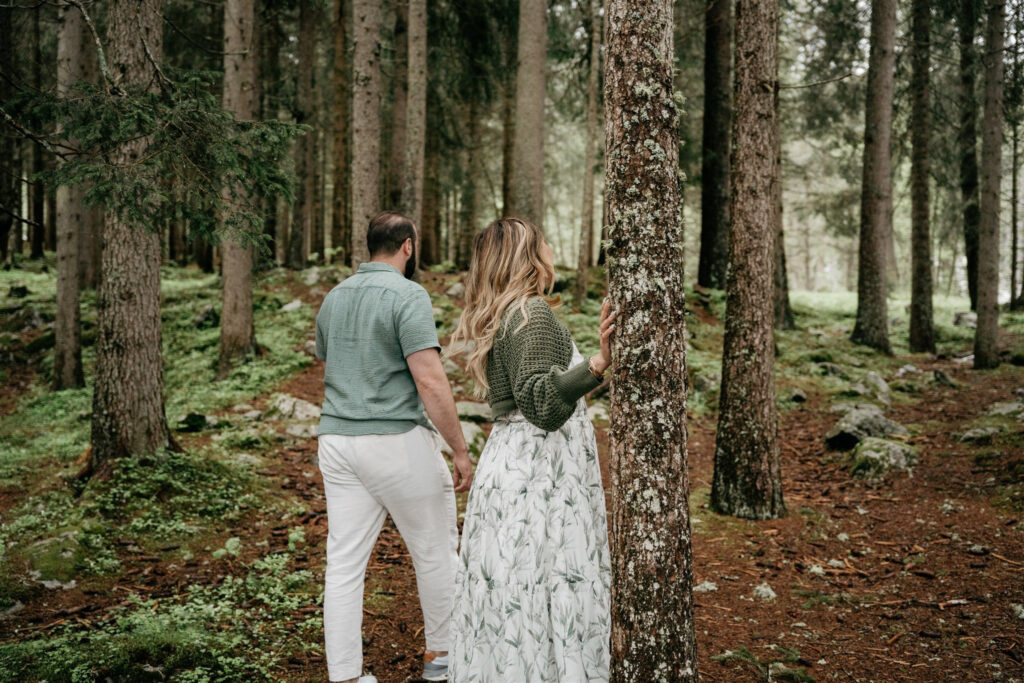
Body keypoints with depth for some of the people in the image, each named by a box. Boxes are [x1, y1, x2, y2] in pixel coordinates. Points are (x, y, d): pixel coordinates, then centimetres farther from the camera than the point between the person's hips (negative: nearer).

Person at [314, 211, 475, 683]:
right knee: (436, 552, 12)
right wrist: (460, 450, -14)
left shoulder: (333, 298, 13)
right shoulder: (407, 295, -11)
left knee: (344, 564, 7)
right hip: (397, 442, -6)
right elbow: (430, 382, -19)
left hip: (335, 443, 7)